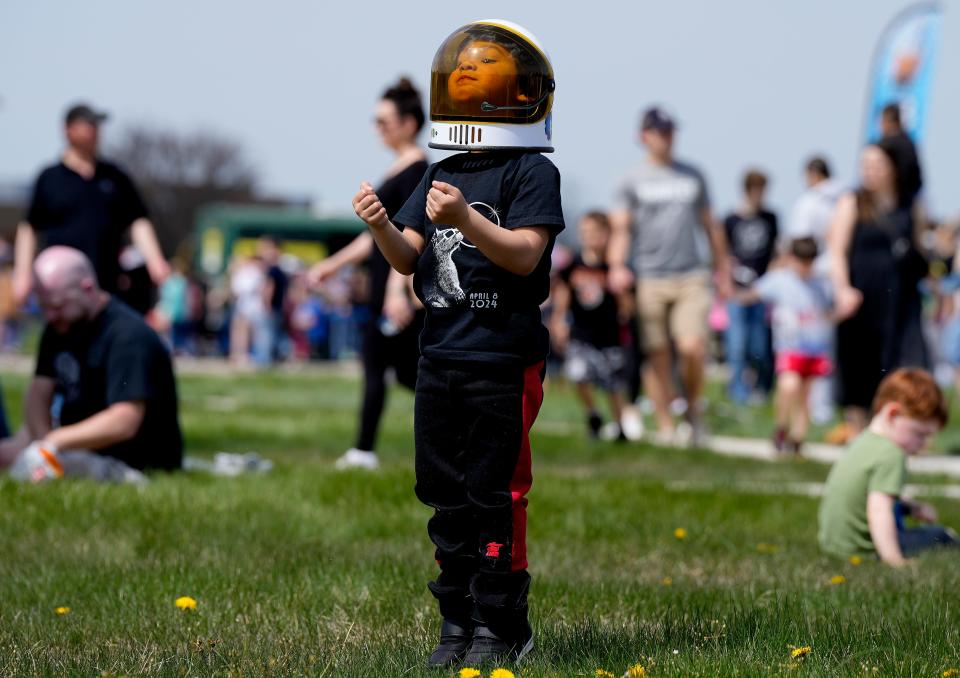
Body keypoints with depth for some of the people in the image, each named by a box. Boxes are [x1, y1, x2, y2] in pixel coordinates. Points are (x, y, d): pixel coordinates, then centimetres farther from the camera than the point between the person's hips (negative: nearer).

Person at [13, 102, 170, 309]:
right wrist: (22, 273, 2)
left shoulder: (115, 177, 11)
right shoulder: (49, 178, 4)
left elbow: (138, 222, 9)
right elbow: (29, 228, 9)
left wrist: (154, 261, -5)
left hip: (106, 284, 3)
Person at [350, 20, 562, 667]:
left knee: (495, 494, -3)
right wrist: (381, 225, -12)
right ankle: (458, 620, 17)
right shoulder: (441, 177, 14)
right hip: (440, 357, 7)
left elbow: (525, 253, -18)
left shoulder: (531, 172, -6)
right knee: (447, 494, 10)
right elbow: (408, 257, 8)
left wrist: (465, 220, -30)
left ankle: (501, 626, 5)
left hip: (504, 362, -7)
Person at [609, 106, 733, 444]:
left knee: (692, 347, -15)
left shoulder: (692, 176, 14)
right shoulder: (633, 181, 6)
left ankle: (692, 404, 11)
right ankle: (665, 426, 10)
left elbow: (710, 225, 21)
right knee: (657, 356, 0)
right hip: (649, 280, -1)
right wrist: (617, 267, -17)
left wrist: (723, 270, 22)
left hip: (691, 278, 1)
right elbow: (620, 228, 0)